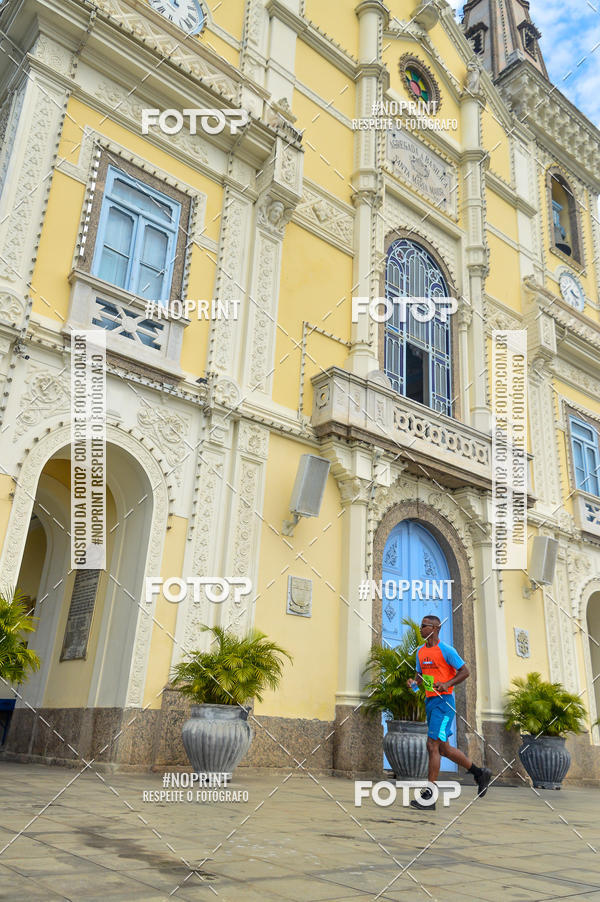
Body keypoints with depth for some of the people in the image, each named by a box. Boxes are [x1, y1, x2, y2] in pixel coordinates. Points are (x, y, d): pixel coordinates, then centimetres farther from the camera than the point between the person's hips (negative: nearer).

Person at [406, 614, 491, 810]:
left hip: (443, 701, -8)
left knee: (432, 745, -13)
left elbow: (465, 671, -6)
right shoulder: (420, 651, 13)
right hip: (429, 701, 8)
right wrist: (414, 682, -1)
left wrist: (447, 684, -20)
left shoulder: (446, 650, -8)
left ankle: (428, 796, -9)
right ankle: (480, 773, 31)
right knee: (444, 748, 13)